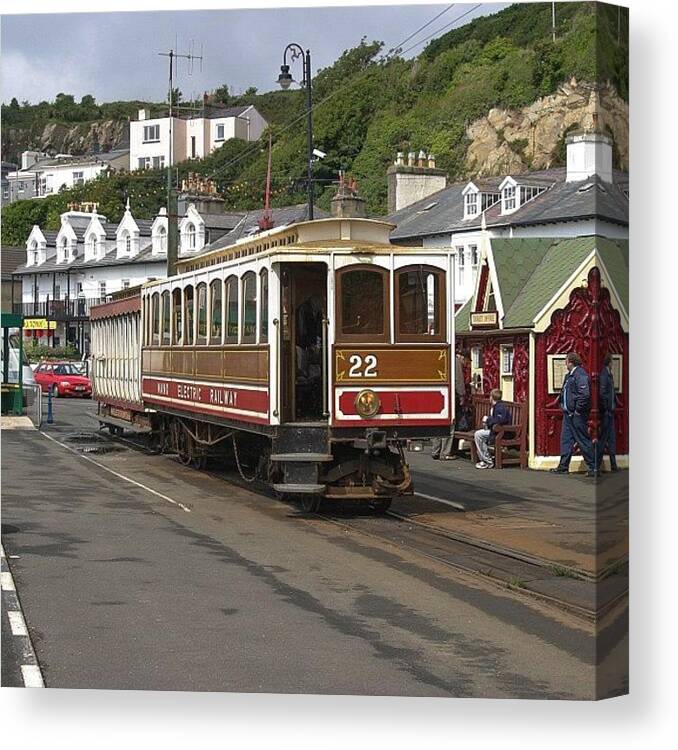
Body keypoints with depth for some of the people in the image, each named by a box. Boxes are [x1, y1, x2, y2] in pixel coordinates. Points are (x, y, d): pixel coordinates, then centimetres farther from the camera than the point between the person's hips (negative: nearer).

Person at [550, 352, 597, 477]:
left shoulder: (580, 375, -17)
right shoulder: (569, 375, 14)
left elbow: (585, 394, -25)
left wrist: (578, 410, -21)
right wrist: (562, 404, 15)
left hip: (577, 415, -10)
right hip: (568, 414, 10)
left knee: (583, 441, -4)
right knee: (566, 439, 12)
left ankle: (593, 468, 3)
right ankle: (563, 466, 18)